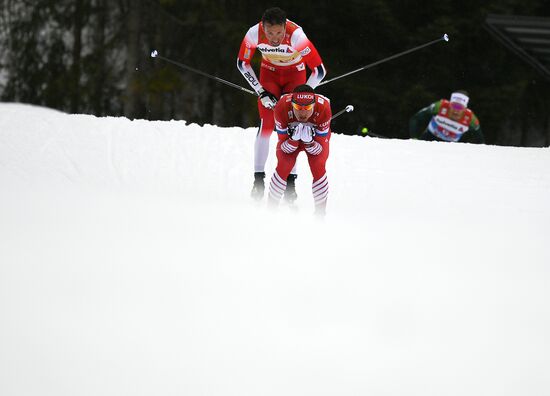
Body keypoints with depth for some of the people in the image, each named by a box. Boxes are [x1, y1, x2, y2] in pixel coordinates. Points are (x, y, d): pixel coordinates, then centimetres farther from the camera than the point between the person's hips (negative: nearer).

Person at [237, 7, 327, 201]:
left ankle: (290, 181, -3)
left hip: (295, 73, -1)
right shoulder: (254, 34, -30)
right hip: (269, 72, 1)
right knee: (266, 125, -11)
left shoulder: (296, 36, -38)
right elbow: (242, 63, -10)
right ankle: (258, 179, -5)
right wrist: (261, 92, -14)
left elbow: (319, 70, -28)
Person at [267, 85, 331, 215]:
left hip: (317, 136, 0)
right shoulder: (282, 108, -38)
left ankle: (320, 214, -6)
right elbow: (284, 148, -27)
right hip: (290, 136, 0)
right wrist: (294, 139, -47)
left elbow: (319, 149, -28)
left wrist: (309, 141, -49)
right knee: (283, 166, -20)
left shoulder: (323, 108, -39)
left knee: (318, 167, -21)